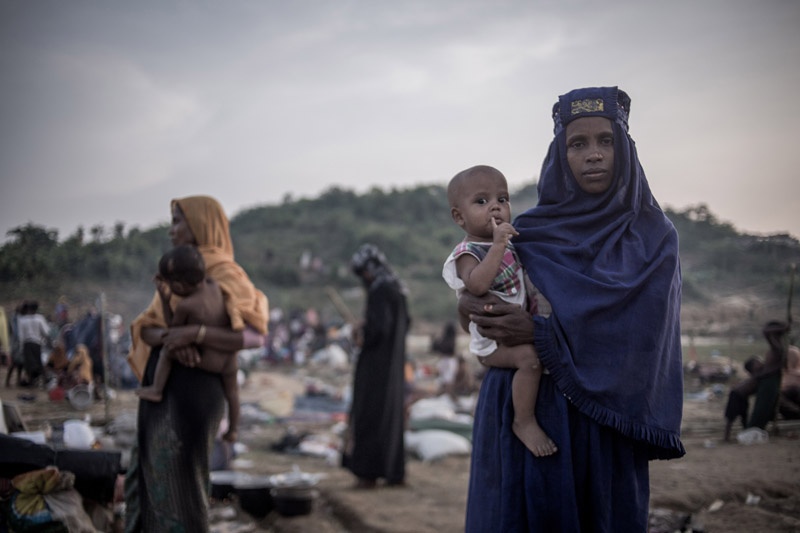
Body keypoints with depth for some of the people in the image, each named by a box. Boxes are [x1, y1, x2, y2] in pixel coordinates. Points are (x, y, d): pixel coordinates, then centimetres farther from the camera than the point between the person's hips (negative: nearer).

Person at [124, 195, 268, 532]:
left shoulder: (226, 276, -8)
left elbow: (255, 336, -20)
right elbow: (145, 328, 5)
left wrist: (193, 332, -28)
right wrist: (170, 338, -18)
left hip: (192, 388, -9)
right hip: (163, 388, 9)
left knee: (179, 483, -5)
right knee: (151, 475, 12)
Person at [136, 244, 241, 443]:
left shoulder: (184, 306, -21)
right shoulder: (214, 285, -7)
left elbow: (173, 326, -1)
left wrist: (164, 298, -5)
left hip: (206, 361, -6)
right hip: (228, 359, 6)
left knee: (167, 350, 11)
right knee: (231, 390, 28)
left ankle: (156, 389, 15)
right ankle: (233, 430, 41)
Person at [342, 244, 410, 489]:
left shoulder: (379, 292, -18)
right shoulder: (396, 290, 10)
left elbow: (378, 327, -25)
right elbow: (405, 322, 19)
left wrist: (364, 338, -6)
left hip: (376, 365, -9)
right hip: (394, 361, 9)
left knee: (370, 414, -3)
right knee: (392, 414, 13)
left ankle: (368, 472, 1)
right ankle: (395, 472, 19)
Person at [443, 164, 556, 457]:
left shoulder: (509, 244, 9)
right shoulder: (468, 253, -17)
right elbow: (478, 285, -40)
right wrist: (498, 245, -39)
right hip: (492, 341, -9)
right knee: (531, 356, -30)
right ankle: (524, 422, -17)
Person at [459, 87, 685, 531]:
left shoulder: (652, 235, 0)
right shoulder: (529, 231, 6)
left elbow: (638, 328, -12)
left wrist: (542, 331, -19)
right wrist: (469, 304, -12)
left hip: (605, 414, -1)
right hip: (525, 407, 2)